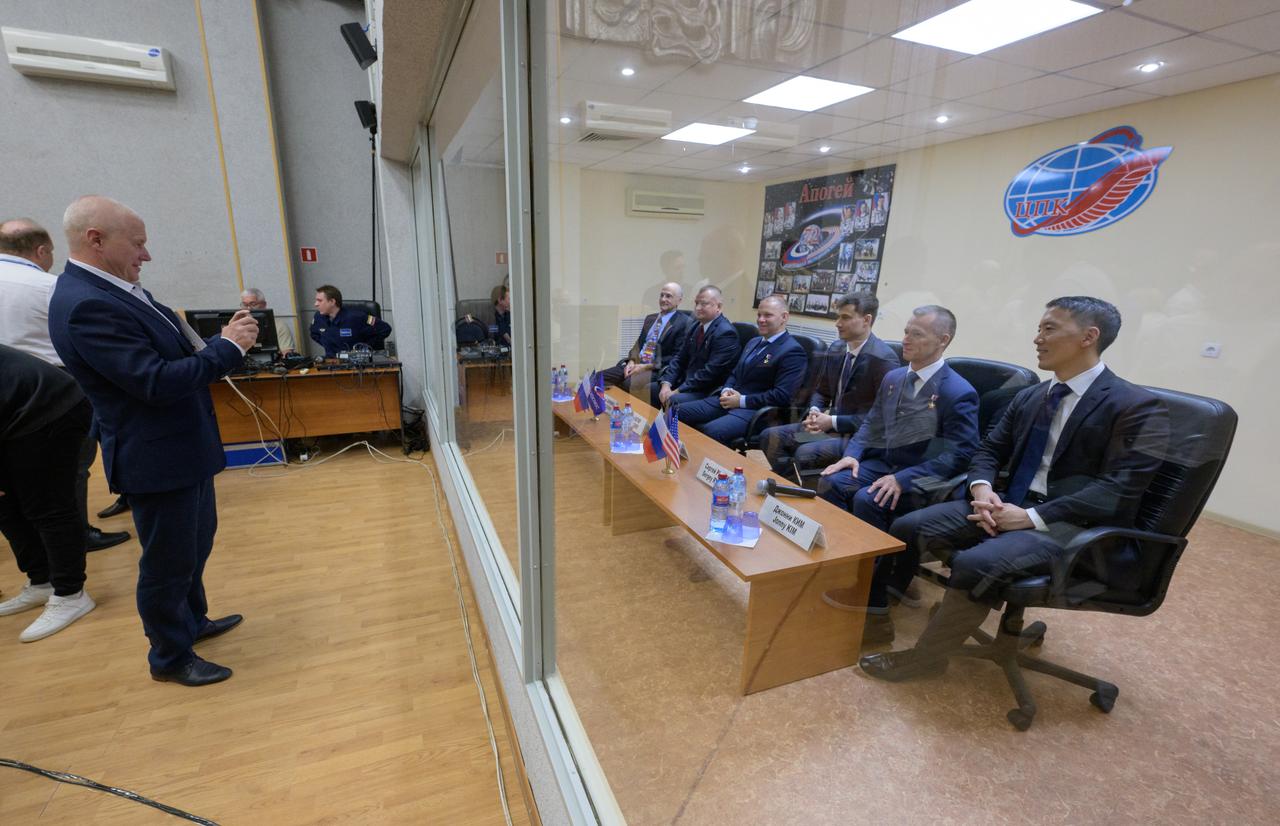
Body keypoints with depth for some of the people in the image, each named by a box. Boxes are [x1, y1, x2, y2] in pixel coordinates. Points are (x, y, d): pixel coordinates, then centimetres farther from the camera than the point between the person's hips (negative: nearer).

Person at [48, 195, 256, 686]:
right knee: (168, 562, 8)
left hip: (185, 446, 10)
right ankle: (170, 657, 29)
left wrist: (223, 341, -1)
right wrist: (228, 347, -21)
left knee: (196, 541, 25)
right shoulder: (86, 306, -24)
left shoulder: (109, 289, 7)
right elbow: (156, 381, -28)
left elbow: (172, 352, 13)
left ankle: (192, 621, 46)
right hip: (158, 457, -10)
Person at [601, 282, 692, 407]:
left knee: (629, 384, -34)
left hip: (658, 370, -7)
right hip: (636, 364, 7)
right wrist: (631, 361, -3)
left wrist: (647, 366, -16)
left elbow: (678, 358, -11)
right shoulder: (650, 318, 18)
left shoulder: (685, 323, -5)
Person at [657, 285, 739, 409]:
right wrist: (666, 383, -8)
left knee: (673, 400, -29)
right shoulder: (695, 326, 10)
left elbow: (710, 372, -22)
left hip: (709, 393, -8)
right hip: (686, 382, 8)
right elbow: (680, 358, 8)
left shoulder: (726, 332, -16)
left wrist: (678, 391, -21)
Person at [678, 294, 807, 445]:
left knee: (710, 431, -33)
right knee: (678, 413, -6)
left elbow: (782, 396, -17)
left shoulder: (792, 351, -9)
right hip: (729, 400, 8)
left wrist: (742, 401, -17)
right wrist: (726, 390, -1)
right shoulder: (753, 342, 19)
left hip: (755, 410, -8)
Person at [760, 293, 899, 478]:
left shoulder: (883, 358, -16)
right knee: (770, 436, -8)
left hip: (858, 434, -7)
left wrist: (834, 421, -19)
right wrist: (814, 412, -6)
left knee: (805, 453, -29)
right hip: (829, 423, 7)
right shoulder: (835, 349, 6)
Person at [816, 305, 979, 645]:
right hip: (883, 464, 7)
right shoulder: (893, 378, 9)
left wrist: (903, 479, -28)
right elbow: (871, 425, 15)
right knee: (831, 483, -20)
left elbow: (960, 455, -17)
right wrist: (852, 454, -6)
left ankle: (872, 600, -20)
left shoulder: (959, 393, -12)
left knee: (867, 501, -32)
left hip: (922, 482, -6)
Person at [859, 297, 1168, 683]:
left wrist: (1033, 517, -23)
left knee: (977, 563, -31)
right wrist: (982, 489, -8)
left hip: (1072, 524, -6)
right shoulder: (1029, 397, 14)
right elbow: (989, 451, 15)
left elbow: (1118, 491, -16)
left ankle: (926, 656, -10)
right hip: (1009, 504, 7)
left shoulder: (1137, 407, -8)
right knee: (907, 528, -13)